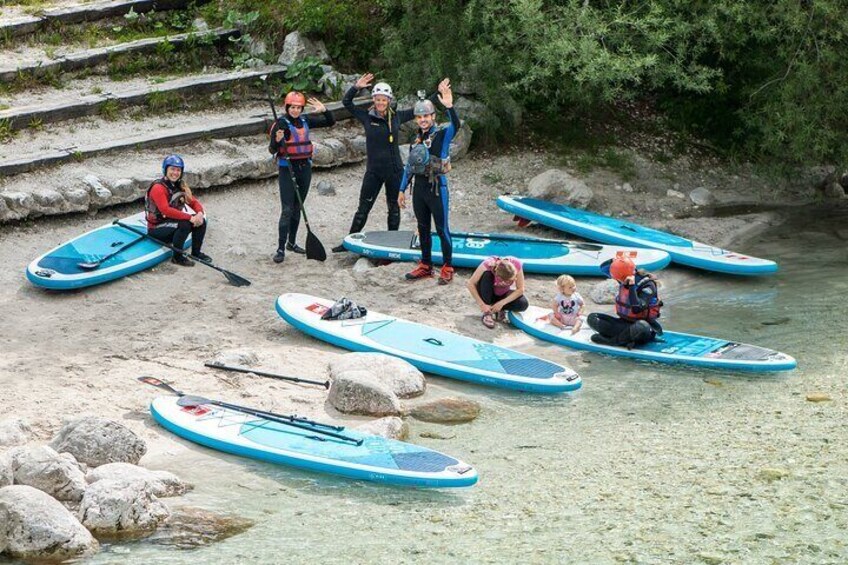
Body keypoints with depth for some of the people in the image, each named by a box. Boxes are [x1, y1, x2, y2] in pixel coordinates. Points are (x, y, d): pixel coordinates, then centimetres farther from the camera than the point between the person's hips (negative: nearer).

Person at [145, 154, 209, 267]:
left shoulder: (180, 186, 5)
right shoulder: (158, 188, -20)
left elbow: (194, 202, 4)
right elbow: (166, 210, -32)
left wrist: (200, 213, -20)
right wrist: (190, 217, -33)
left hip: (172, 224, 8)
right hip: (156, 230, -8)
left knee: (201, 221, -8)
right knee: (185, 224, -31)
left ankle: (196, 253, 7)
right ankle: (177, 257, -15)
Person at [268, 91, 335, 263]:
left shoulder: (306, 121, 6)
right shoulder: (281, 123, -10)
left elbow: (330, 122, 13)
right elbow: (272, 150, -13)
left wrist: (324, 110, -5)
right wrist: (277, 140, -33)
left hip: (305, 167, 6)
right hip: (287, 168, -6)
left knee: (297, 208, 14)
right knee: (287, 210, -11)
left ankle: (291, 242, 26)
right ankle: (281, 249, -11)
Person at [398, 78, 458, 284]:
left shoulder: (442, 135, -9)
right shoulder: (417, 139, 10)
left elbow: (456, 126, -31)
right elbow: (410, 165, 15)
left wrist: (449, 107, -48)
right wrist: (402, 190, 15)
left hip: (437, 188, -6)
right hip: (419, 187, 6)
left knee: (442, 228, 0)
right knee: (423, 228, 14)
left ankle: (447, 268, 8)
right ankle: (425, 265, 24)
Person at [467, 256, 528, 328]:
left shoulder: (516, 264, -29)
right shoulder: (488, 264, -35)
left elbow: (520, 290, -22)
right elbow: (470, 284, -30)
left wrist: (501, 303, -29)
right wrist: (482, 304, -34)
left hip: (503, 295, 1)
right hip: (487, 293, -1)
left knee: (523, 304, -28)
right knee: (487, 274, -35)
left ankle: (500, 310, 1)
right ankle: (487, 312, -21)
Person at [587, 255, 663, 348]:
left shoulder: (647, 286, -20)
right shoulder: (624, 279, -2)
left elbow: (636, 309, -33)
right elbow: (603, 267, 10)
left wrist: (631, 287, -32)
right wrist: (613, 261, -11)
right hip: (624, 322, 7)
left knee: (640, 327, -45)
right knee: (592, 318, -9)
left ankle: (612, 341, -21)